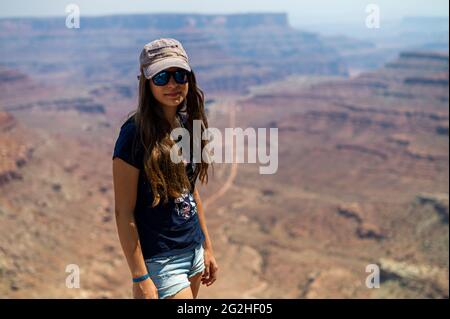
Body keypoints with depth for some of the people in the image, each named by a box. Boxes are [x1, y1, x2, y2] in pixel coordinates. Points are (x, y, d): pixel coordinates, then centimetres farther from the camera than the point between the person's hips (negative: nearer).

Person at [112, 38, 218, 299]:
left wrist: (207, 247, 14)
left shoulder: (188, 123, 3)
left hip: (193, 250, 7)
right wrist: (140, 278, -17)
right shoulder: (136, 133, -17)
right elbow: (124, 212, -16)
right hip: (160, 258, -6)